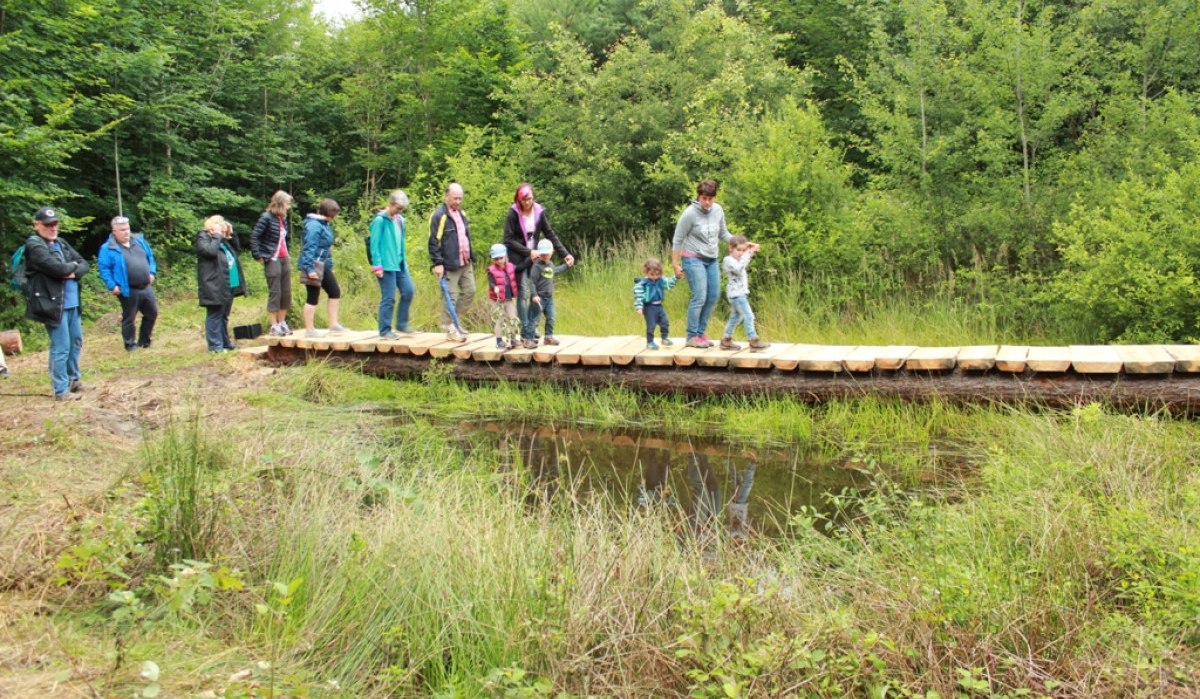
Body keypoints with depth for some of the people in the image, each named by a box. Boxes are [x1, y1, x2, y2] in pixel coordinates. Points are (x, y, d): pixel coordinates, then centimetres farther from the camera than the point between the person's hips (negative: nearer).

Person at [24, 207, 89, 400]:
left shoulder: (62, 244, 15)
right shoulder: (34, 246, -10)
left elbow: (84, 265, 11)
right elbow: (57, 268, -22)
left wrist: (73, 273, -10)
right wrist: (73, 265, -2)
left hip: (72, 303, 8)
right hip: (53, 304, -8)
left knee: (76, 342, 18)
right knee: (61, 347, -6)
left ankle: (74, 379, 34)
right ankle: (61, 390, 0)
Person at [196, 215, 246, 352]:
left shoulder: (222, 240, 19)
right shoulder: (203, 238, -7)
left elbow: (236, 248, 27)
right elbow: (211, 251, -24)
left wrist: (231, 234, 13)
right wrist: (216, 236, -15)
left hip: (229, 285, 9)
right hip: (215, 286, -9)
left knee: (224, 315, 16)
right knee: (214, 315, -4)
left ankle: (225, 342, 23)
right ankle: (215, 345, -1)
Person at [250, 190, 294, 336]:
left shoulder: (283, 219, 12)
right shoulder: (266, 218, -10)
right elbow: (254, 236, -13)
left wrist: (287, 254, 13)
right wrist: (258, 256, -14)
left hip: (284, 259, 8)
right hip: (272, 260, -8)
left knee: (286, 293, 9)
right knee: (275, 293, -4)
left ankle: (282, 323, 19)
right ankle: (274, 326, 2)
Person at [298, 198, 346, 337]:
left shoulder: (325, 225, 11)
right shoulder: (314, 225, -17)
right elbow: (309, 248, -22)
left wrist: (330, 266, 20)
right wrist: (310, 269, -25)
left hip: (323, 265, 10)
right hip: (314, 265, -10)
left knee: (335, 292, 12)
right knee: (313, 297, -3)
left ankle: (333, 324, 20)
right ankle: (309, 330, 5)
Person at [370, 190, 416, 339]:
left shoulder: (399, 220, 12)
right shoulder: (380, 220, -10)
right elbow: (375, 244, -12)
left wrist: (404, 260, 18)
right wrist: (377, 266, -15)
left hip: (400, 264, 8)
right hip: (387, 265, -8)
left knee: (408, 291, 5)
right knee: (389, 298, -3)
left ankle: (401, 324, 19)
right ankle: (385, 330, 7)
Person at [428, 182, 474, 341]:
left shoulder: (461, 213, 14)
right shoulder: (439, 215, -11)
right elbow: (434, 242, -14)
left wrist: (469, 256, 22)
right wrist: (437, 263, -18)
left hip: (465, 263, 8)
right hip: (449, 265, -8)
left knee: (469, 291, 9)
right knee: (451, 296, -4)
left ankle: (454, 320, 22)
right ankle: (450, 327, 6)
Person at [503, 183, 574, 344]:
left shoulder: (539, 212, 1)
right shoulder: (513, 214, -9)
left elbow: (550, 235, 4)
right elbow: (508, 240, -10)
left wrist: (565, 254, -4)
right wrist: (528, 252, -16)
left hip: (535, 258, 4)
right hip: (519, 259, -4)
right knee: (523, 294, -6)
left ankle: (532, 328, 10)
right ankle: (525, 332, -3)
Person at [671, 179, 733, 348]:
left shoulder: (718, 210, 0)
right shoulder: (690, 213, -15)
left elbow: (723, 233, 14)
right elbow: (677, 240, -8)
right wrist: (675, 265, -6)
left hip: (712, 260, 6)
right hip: (694, 259, -6)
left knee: (713, 296, 4)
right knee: (700, 297, -12)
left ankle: (701, 332, 17)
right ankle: (692, 336, -4)